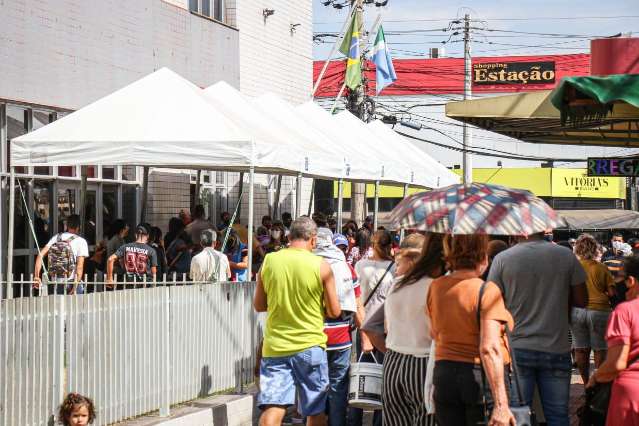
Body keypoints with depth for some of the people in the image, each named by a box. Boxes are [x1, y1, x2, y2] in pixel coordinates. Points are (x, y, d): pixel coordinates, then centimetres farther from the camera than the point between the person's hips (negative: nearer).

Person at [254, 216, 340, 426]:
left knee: (272, 408, -3)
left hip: (274, 345, 2)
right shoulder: (321, 266, -7)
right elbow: (334, 312, -3)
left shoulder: (269, 261, 1)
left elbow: (259, 305, 9)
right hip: (310, 345, -2)